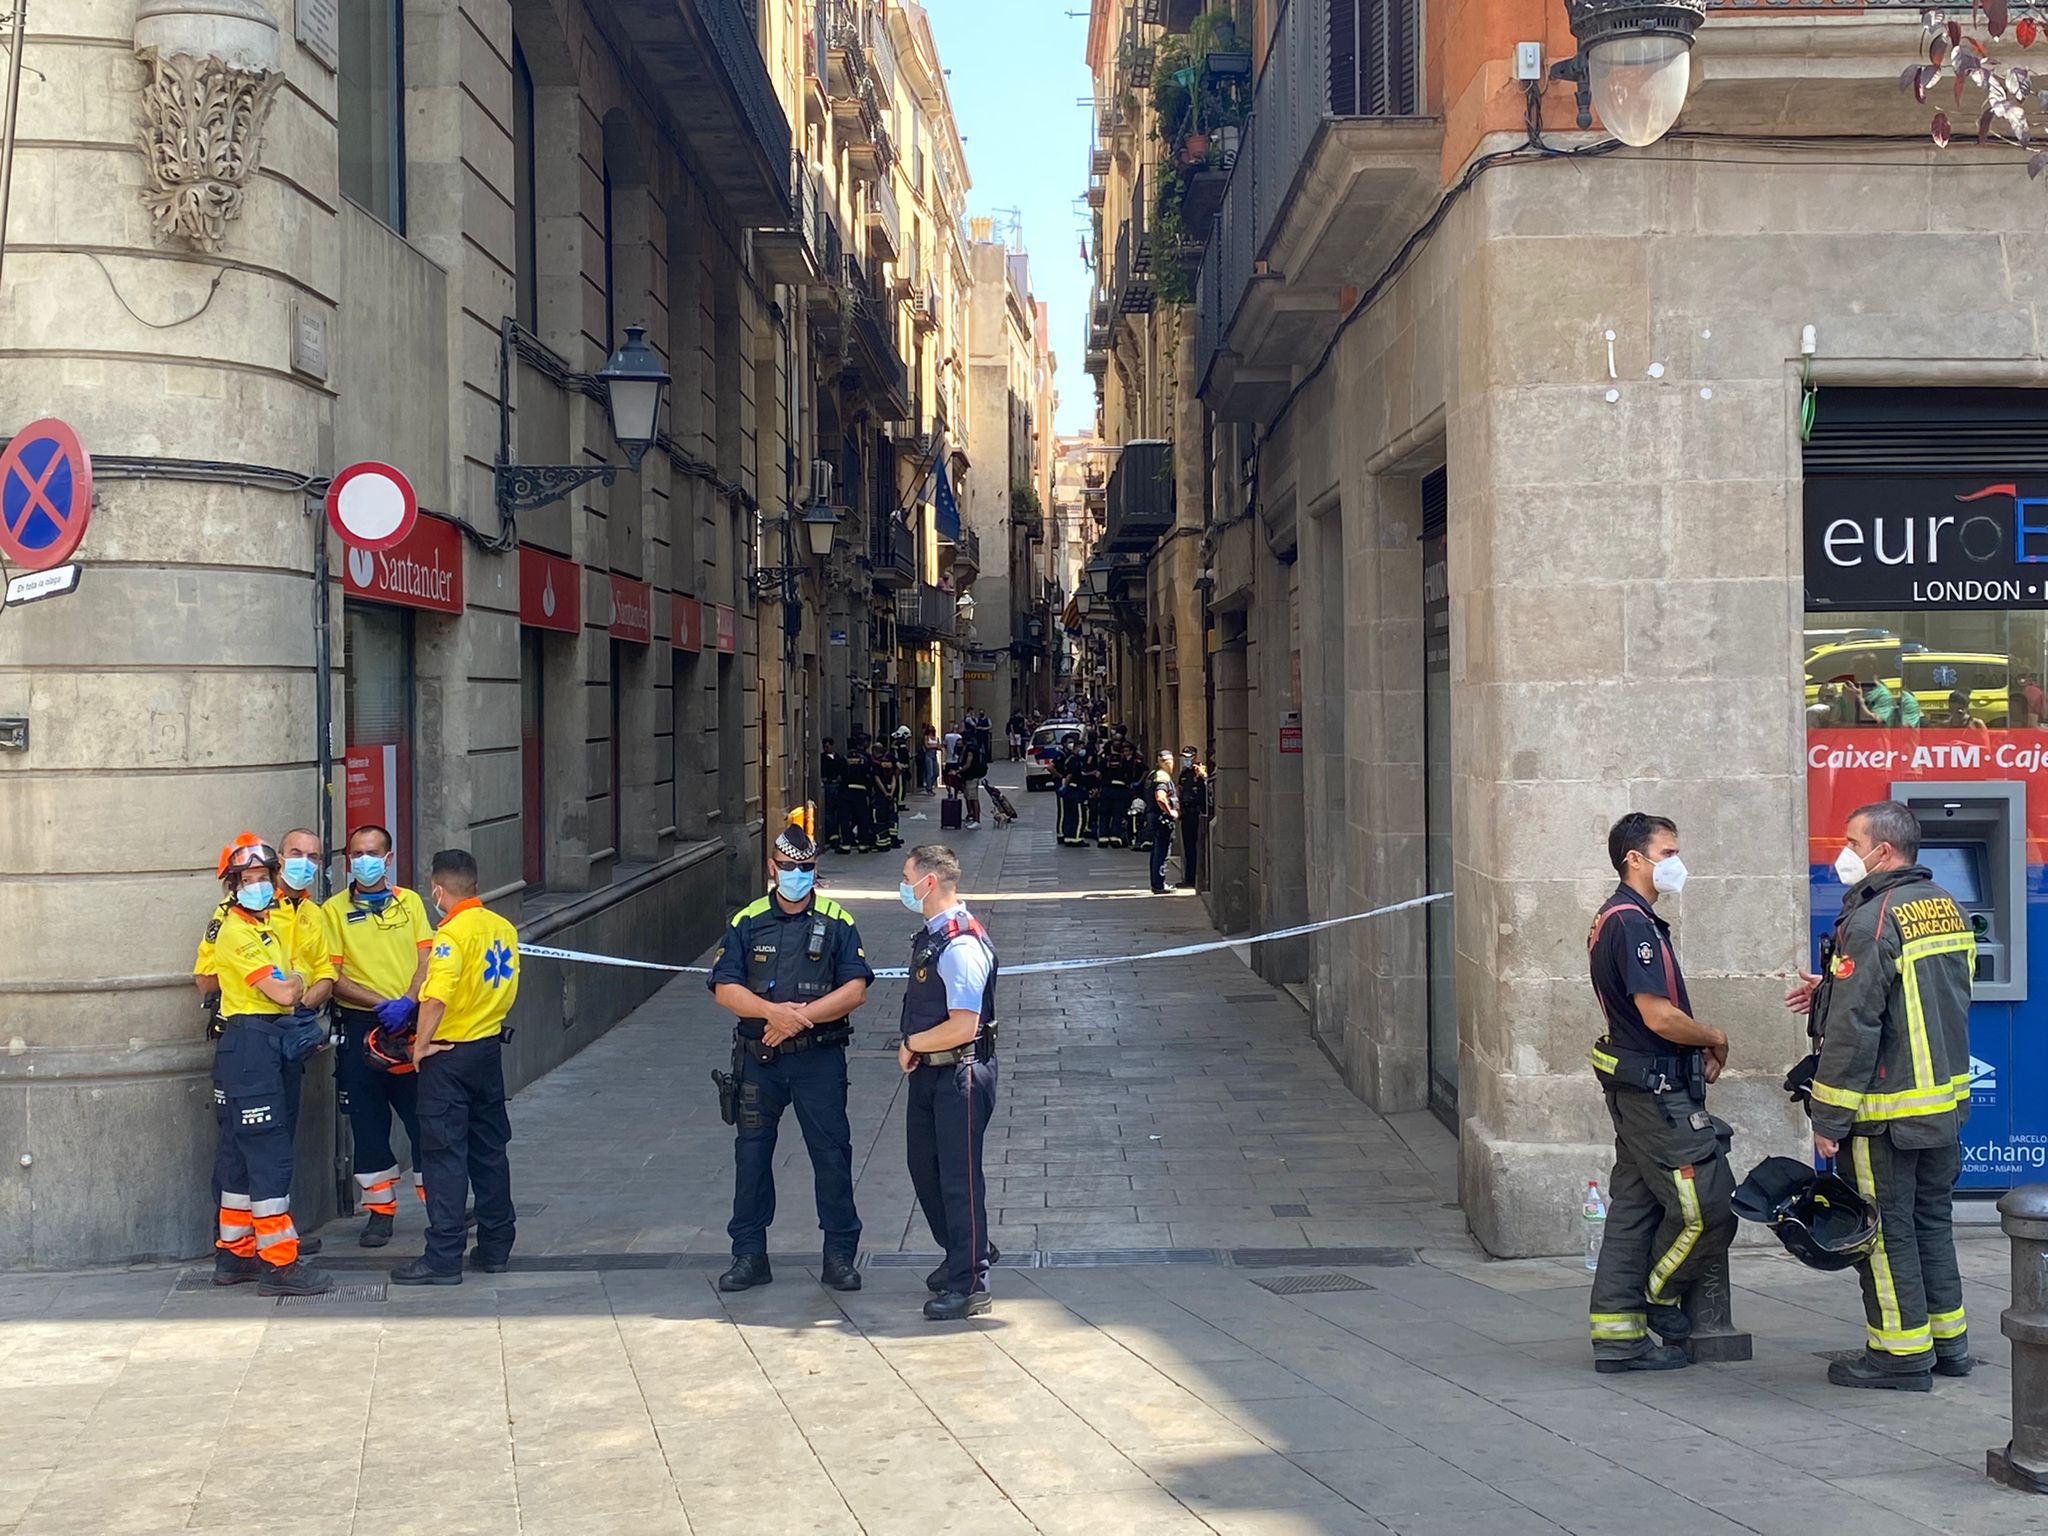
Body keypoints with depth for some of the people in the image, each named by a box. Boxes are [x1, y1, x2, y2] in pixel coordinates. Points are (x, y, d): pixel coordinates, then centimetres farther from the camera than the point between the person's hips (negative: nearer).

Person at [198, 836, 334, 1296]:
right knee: (268, 1153, -10)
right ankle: (279, 1264, -9)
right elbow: (283, 993, -18)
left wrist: (290, 985, 5)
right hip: (249, 1044, -10)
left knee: (239, 1151, 14)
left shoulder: (267, 925, 17)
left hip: (267, 1044, 10)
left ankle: (234, 1255, 22)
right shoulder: (236, 932, -13)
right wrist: (295, 982, 0)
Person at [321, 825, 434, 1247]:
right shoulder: (334, 910, 1)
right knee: (368, 1120, 5)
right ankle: (380, 1209, 17)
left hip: (411, 1024, 1)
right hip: (359, 1026, -1)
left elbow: (426, 959, 2)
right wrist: (381, 1003, -17)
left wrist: (408, 1002, -16)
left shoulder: (410, 902, 8)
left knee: (422, 1115, 2)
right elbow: (332, 977, -5)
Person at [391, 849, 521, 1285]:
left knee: (445, 1154, -3)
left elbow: (437, 996, -27)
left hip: (450, 1054, -7)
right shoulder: (503, 928, 6)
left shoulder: (453, 932, -18)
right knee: (490, 1150, 14)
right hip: (490, 1045, 7)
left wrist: (421, 1044, -16)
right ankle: (496, 1247, 21)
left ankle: (443, 1258, -1)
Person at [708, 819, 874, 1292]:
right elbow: (725, 988, -1)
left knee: (831, 1151, -1)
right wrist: (773, 1011, -17)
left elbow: (855, 989, -5)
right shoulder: (747, 923, 6)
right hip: (758, 1059, 2)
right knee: (751, 1153, 6)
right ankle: (749, 1254, 16)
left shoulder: (837, 923, 3)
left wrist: (802, 1016, -16)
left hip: (820, 1057, -2)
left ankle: (840, 1255, 9)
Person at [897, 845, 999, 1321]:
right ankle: (962, 1254, 39)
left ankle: (969, 1284, 9)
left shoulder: (961, 946, -23)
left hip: (960, 1073, -10)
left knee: (959, 1175, -2)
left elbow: (962, 1028, -26)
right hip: (929, 1071, 10)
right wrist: (912, 1049, 6)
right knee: (924, 1165, 20)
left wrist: (910, 1044, -12)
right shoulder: (931, 934, 8)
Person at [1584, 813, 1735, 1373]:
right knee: (1709, 1206, -3)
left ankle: (1616, 1336, 14)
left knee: (1634, 1210, 11)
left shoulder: (1616, 919, 16)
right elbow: (1659, 1016, -23)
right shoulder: (1632, 923, -17)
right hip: (1656, 1089, -11)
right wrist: (1715, 1039, -5)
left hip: (1636, 1089, 11)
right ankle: (1659, 1298, 16)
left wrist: (1697, 1050, 9)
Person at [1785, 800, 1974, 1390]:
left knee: (1884, 1229, 2)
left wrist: (1828, 1118, -16)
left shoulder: (1872, 921, -19)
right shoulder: (1947, 908, 8)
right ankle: (1947, 1342, 25)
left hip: (1886, 1110, -9)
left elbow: (1854, 1028, -21)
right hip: (1946, 1098, 9)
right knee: (1931, 1219, 18)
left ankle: (1902, 1352, 8)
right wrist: (1831, 991, 18)